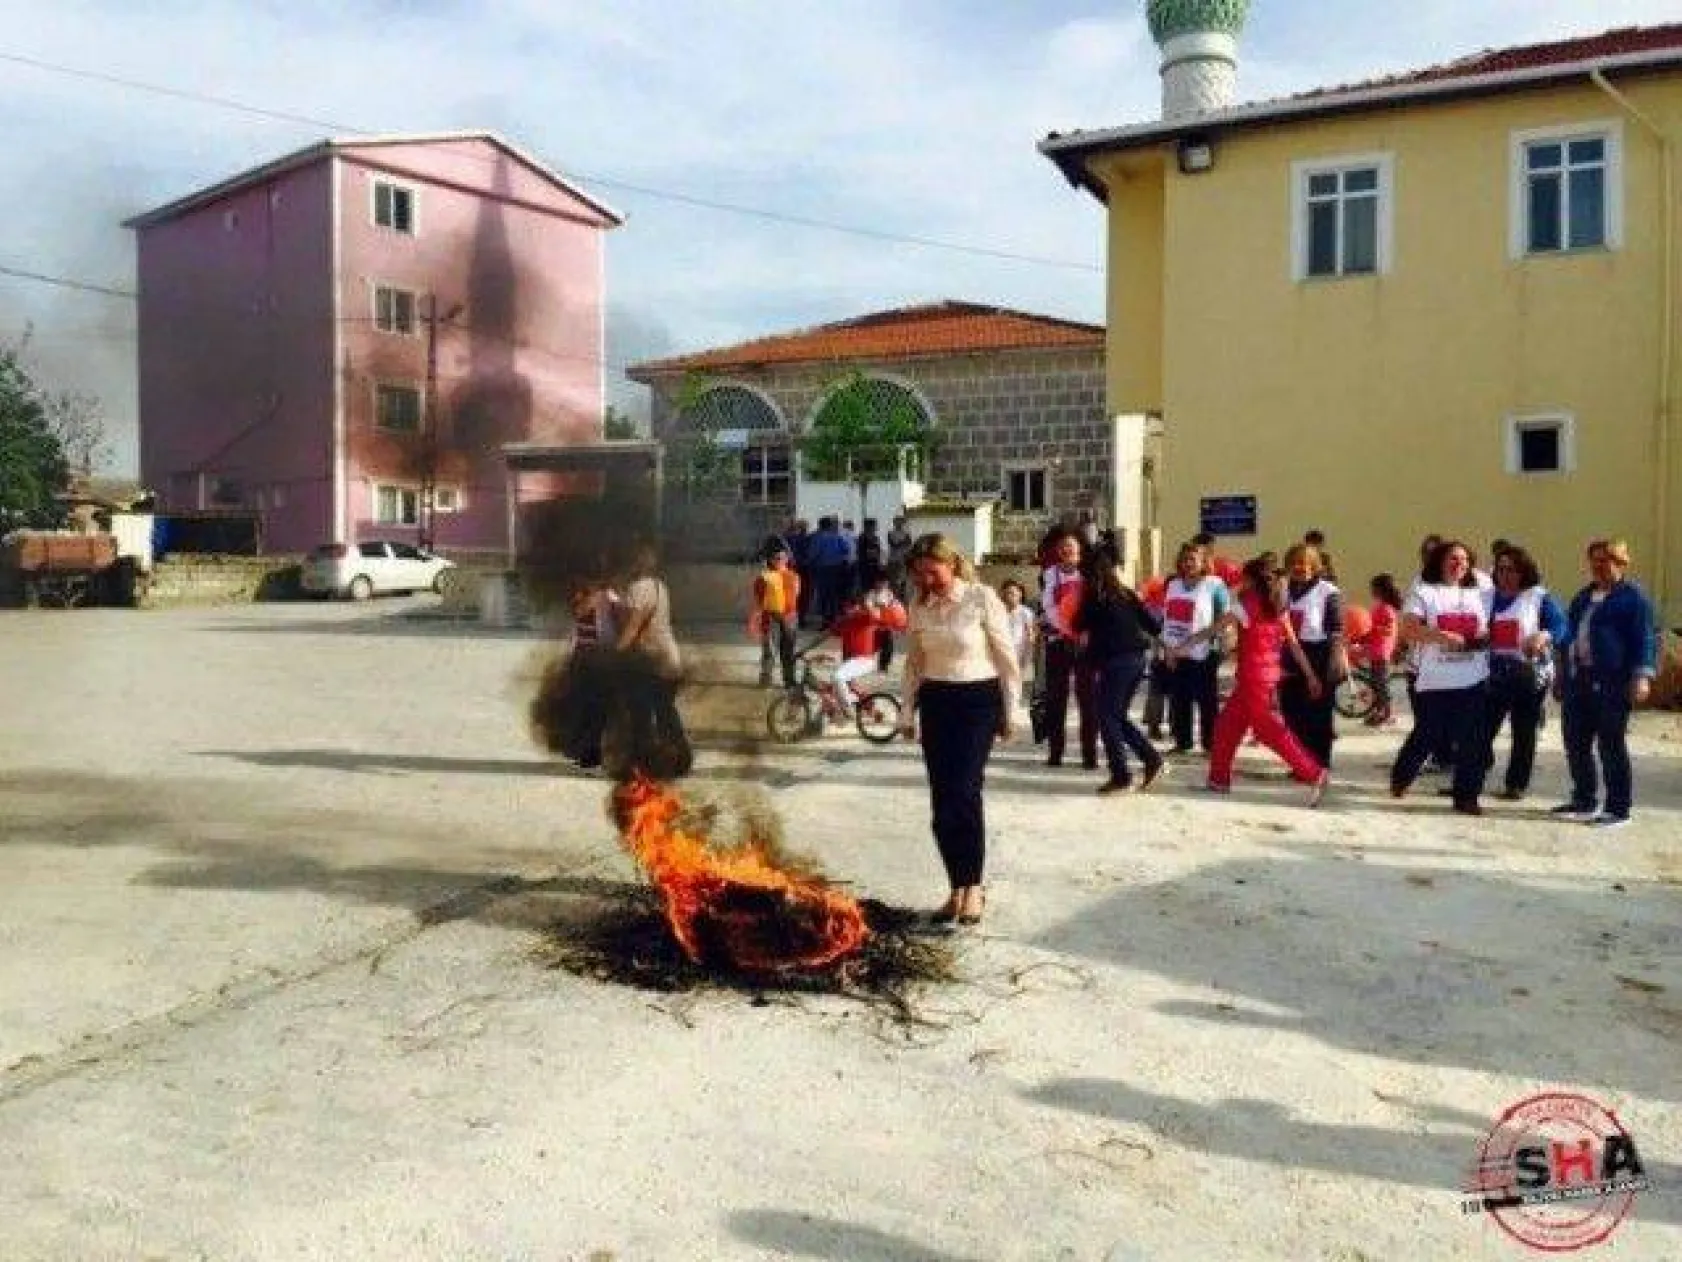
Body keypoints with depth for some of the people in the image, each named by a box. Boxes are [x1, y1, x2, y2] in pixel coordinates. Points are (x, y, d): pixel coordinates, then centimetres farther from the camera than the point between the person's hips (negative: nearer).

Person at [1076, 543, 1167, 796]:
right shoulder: (1127, 593, 12)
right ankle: (1153, 760, 11)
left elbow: (1080, 626, 4)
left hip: (1115, 660, -7)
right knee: (1118, 716, 17)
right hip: (1138, 657, 7)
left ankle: (1121, 776, -4)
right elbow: (1152, 623, 12)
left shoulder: (1093, 595, -4)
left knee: (1107, 717, 0)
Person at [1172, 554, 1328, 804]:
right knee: (1227, 723, 15)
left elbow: (1212, 630, -9)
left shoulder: (1247, 605, -9)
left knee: (1269, 729, -6)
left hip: (1253, 678, -8)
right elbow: (1294, 645, 9)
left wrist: (1181, 648, -5)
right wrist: (1311, 676, 12)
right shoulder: (1277, 608, 10)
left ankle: (1314, 774, -11)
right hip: (1268, 677, 8)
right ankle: (1219, 778, 20)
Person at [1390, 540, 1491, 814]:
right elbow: (1408, 630, -10)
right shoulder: (1423, 592, 1)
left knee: (1471, 740, 0)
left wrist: (1485, 638, 2)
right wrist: (1441, 636, -23)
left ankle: (1466, 795, 9)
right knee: (1427, 735, 3)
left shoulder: (1477, 595, 15)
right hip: (1434, 681, -3)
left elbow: (1487, 629, 24)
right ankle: (1401, 777, 28)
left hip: (1473, 680, 4)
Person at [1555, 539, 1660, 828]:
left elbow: (1646, 639, -10)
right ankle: (1584, 801, 22)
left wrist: (1642, 676, -20)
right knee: (1576, 744, 10)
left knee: (1611, 747, -4)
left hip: (1611, 683, -8)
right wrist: (1562, 673, 25)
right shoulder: (1584, 596, 20)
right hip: (1577, 680, 8)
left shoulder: (1633, 597, -3)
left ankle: (1619, 809, 3)